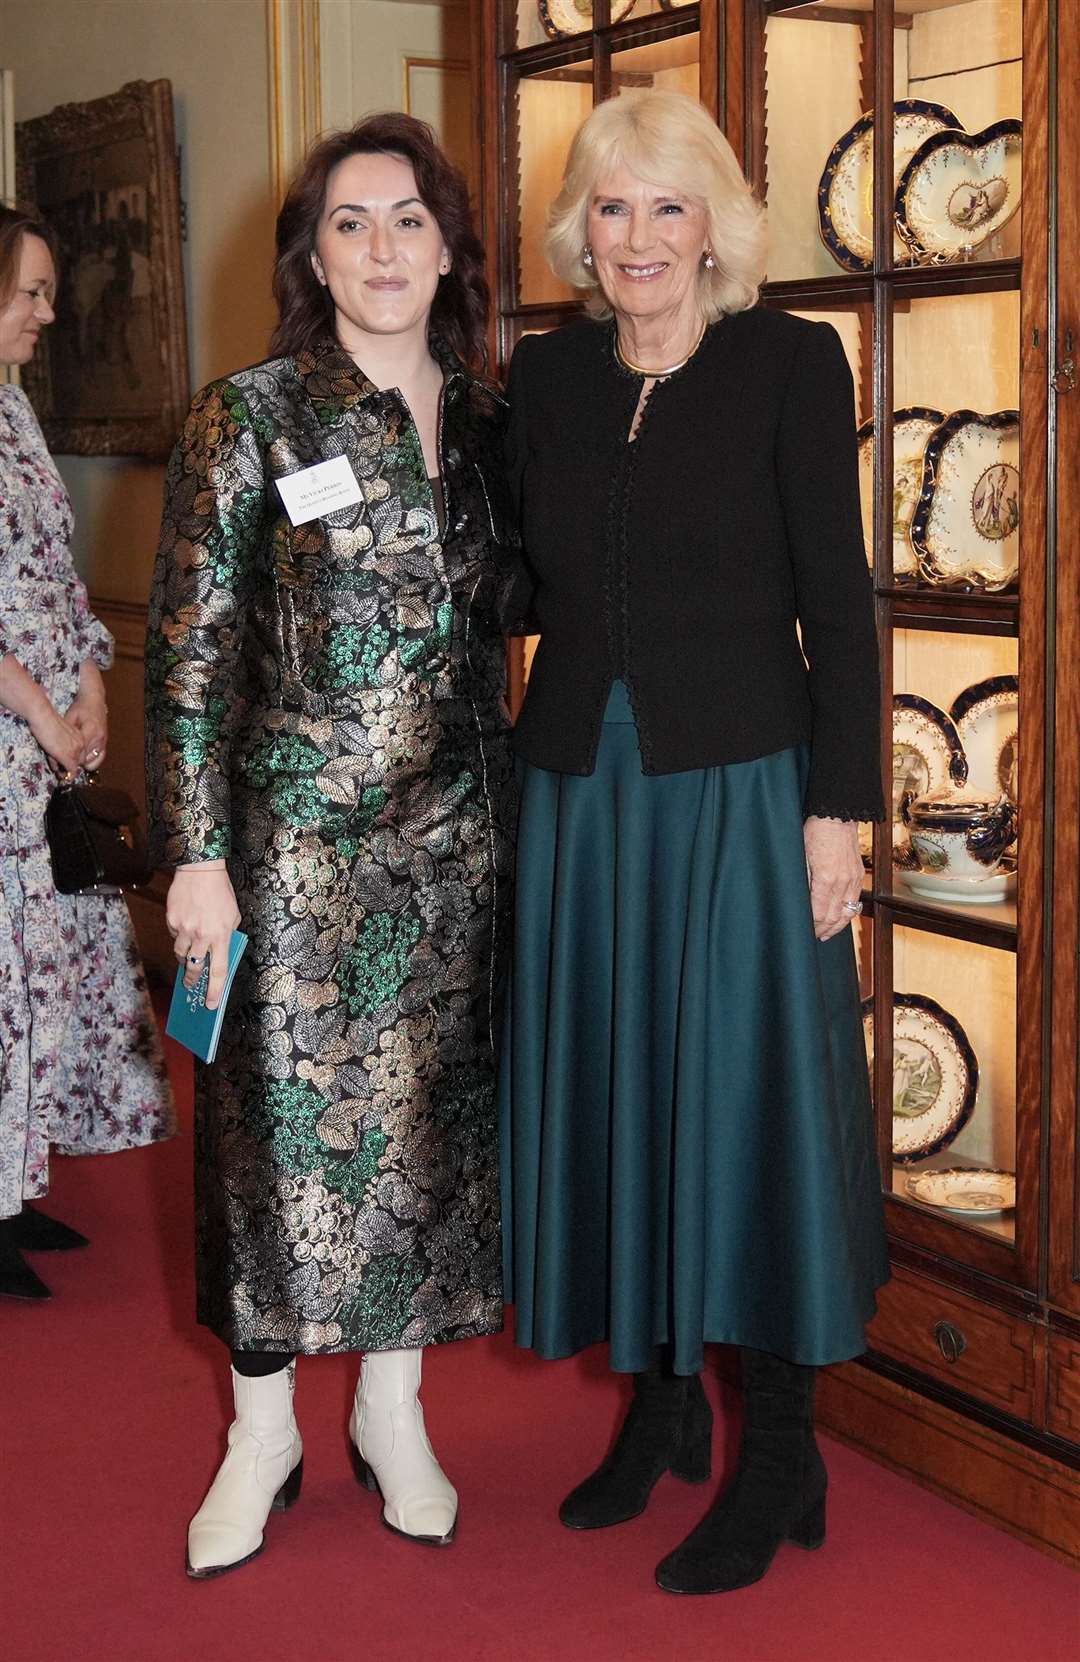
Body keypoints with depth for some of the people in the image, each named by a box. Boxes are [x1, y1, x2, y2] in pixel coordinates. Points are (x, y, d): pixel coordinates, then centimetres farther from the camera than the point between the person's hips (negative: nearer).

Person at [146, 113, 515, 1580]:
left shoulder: (484, 425, 7)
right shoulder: (250, 417, -6)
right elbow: (189, 649, -8)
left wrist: (505, 809, 10)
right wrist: (197, 854, -12)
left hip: (452, 839, 4)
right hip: (294, 838, -4)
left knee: (426, 1114, 10)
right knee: (282, 1115, 4)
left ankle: (392, 1407, 27)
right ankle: (263, 1429, 20)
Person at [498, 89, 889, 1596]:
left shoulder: (788, 363, -4)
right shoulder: (545, 375, 8)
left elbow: (837, 597, -6)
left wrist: (839, 807, -11)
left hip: (737, 788, -4)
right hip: (579, 785, 5)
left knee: (745, 1090, -1)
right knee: (611, 1088, 11)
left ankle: (779, 1458, 12)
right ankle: (660, 1403, 28)